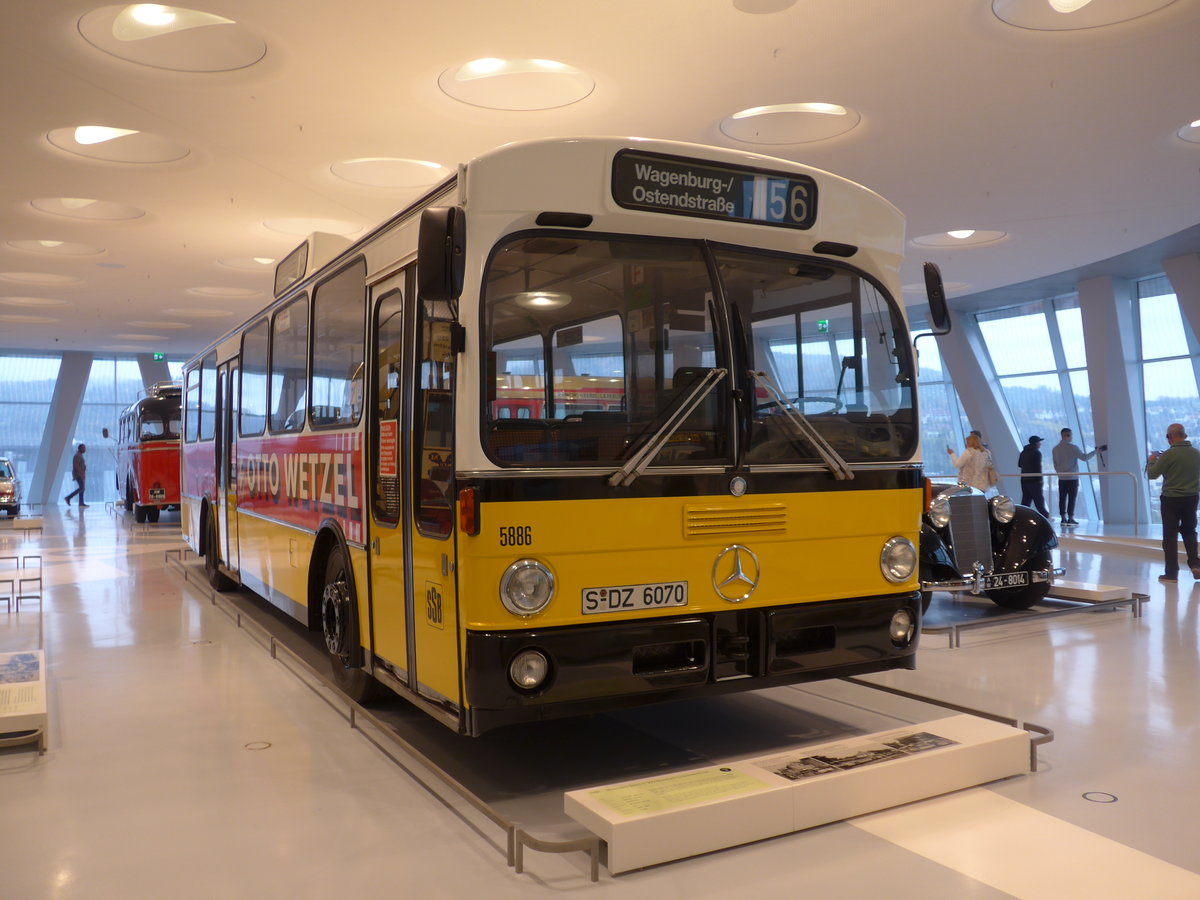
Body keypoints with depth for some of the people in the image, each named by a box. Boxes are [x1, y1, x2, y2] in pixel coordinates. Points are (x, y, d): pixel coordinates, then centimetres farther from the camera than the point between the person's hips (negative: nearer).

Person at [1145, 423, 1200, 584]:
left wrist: (1152, 461, 10)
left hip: (1171, 499, -5)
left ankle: (1172, 573, 5)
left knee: (1170, 536, 3)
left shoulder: (1168, 455, -18)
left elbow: (1152, 474, -11)